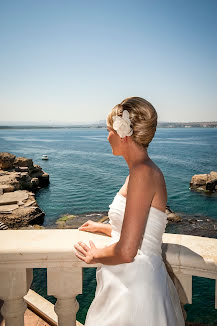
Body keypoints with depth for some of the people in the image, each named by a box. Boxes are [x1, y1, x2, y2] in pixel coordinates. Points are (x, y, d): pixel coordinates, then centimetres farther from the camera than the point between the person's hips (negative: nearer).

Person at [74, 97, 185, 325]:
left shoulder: (144, 173, -22)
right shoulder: (142, 171, 8)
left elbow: (126, 251, -25)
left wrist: (94, 255, -6)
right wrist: (102, 227, 29)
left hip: (135, 287, -9)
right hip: (127, 283, 9)